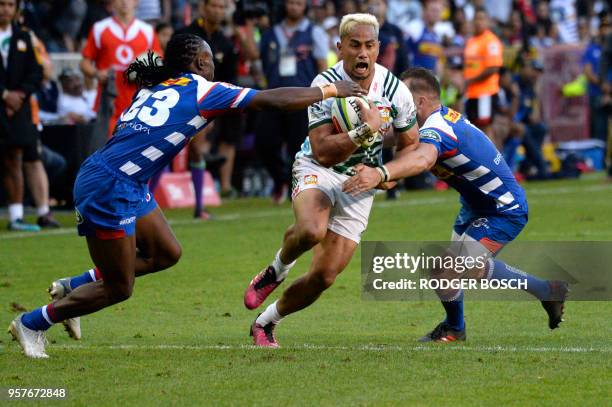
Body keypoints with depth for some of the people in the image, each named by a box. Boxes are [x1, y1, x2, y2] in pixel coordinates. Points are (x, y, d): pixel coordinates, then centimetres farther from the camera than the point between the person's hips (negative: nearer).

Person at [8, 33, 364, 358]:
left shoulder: (155, 87, 12)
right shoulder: (202, 90, -8)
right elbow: (275, 100, -7)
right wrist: (332, 90, 4)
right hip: (109, 190, -9)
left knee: (167, 254, 17)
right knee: (119, 289, 2)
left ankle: (72, 288, 24)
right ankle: (31, 324, 14)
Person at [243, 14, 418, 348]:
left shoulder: (396, 91, -10)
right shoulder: (326, 85, -19)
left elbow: (410, 145, 5)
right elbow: (323, 152, -25)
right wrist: (367, 130, -35)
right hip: (317, 171, -3)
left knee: (324, 276, -2)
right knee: (311, 230, -39)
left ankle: (266, 323, 23)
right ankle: (276, 270, -5)